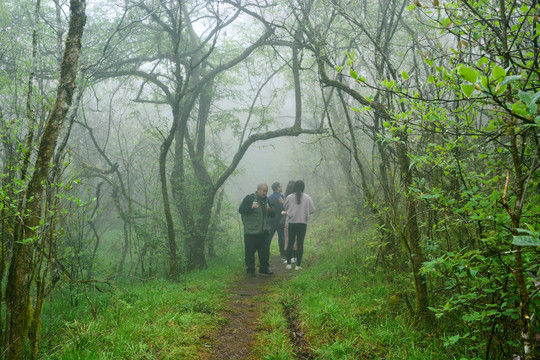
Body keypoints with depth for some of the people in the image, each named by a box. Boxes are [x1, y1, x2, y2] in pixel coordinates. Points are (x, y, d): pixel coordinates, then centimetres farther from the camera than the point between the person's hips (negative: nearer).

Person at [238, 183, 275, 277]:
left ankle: (264, 268, 20)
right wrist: (251, 207, -25)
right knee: (250, 251, 1)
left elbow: (272, 215, 21)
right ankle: (250, 270, 13)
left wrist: (271, 211, -3)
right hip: (251, 231, -5)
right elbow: (240, 210, -10)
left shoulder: (266, 200, 15)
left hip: (263, 231, 5)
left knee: (265, 251, 7)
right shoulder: (249, 198, -3)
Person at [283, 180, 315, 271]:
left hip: (292, 223, 0)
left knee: (290, 243, 9)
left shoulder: (289, 197, -5)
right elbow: (312, 210, -1)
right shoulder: (307, 197, -5)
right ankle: (298, 265, 4)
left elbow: (285, 207, 7)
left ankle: (288, 264, 10)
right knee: (300, 244, 3)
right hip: (302, 223, 0)